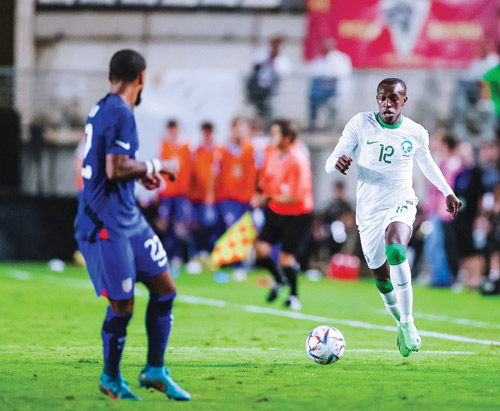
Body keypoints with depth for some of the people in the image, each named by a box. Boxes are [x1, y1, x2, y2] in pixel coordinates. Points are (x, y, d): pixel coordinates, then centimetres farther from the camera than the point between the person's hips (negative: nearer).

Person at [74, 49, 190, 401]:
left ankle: (155, 371, 17)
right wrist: (156, 167, -13)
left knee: (165, 289, 9)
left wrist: (141, 175, 21)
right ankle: (111, 378, 16)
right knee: (122, 306, -3)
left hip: (128, 217, 10)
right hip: (106, 223, -10)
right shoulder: (121, 114, -17)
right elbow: (116, 169, -25)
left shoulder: (102, 109, 12)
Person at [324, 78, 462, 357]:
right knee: (382, 277, 10)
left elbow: (427, 162, 20)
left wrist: (447, 192, 25)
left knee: (395, 251, -33)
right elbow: (330, 164, -7)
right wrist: (338, 162, -31)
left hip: (401, 205, -2)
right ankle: (401, 323, 39)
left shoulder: (416, 133, -2)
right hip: (369, 211, 2)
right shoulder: (360, 124, -6)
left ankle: (408, 322, -27)